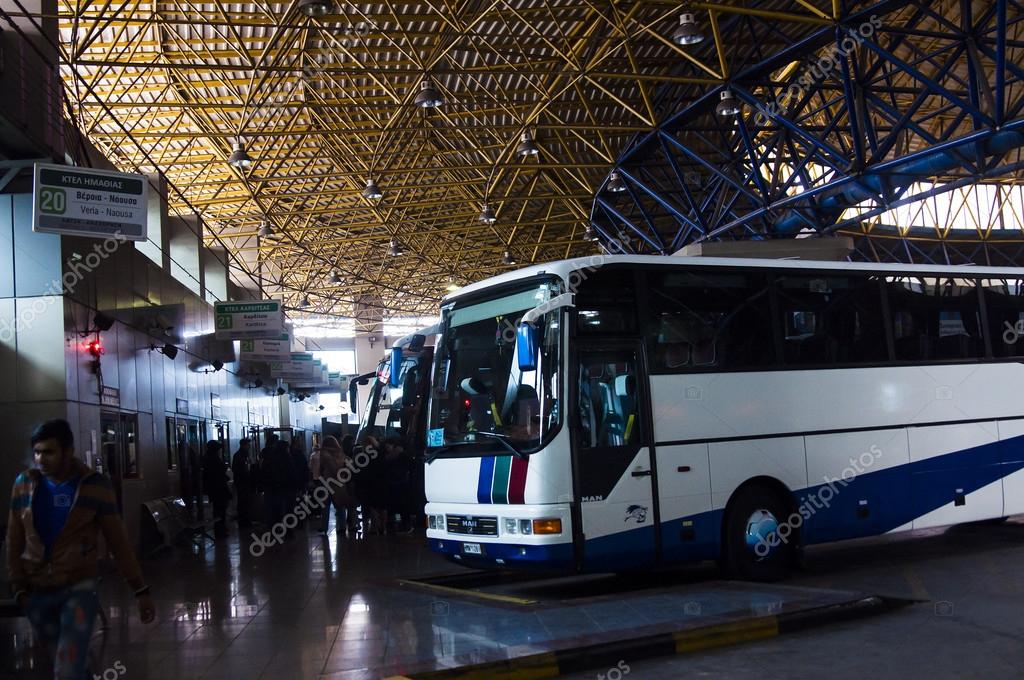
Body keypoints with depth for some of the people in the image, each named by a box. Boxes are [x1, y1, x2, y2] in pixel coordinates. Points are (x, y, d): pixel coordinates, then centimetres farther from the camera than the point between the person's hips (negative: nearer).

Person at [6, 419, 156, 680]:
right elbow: (14, 542, 7)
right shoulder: (24, 484, 0)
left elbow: (118, 542, -5)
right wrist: (19, 587, 2)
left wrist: (141, 590, -4)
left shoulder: (95, 485, -9)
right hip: (36, 592, 4)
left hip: (79, 588, -3)